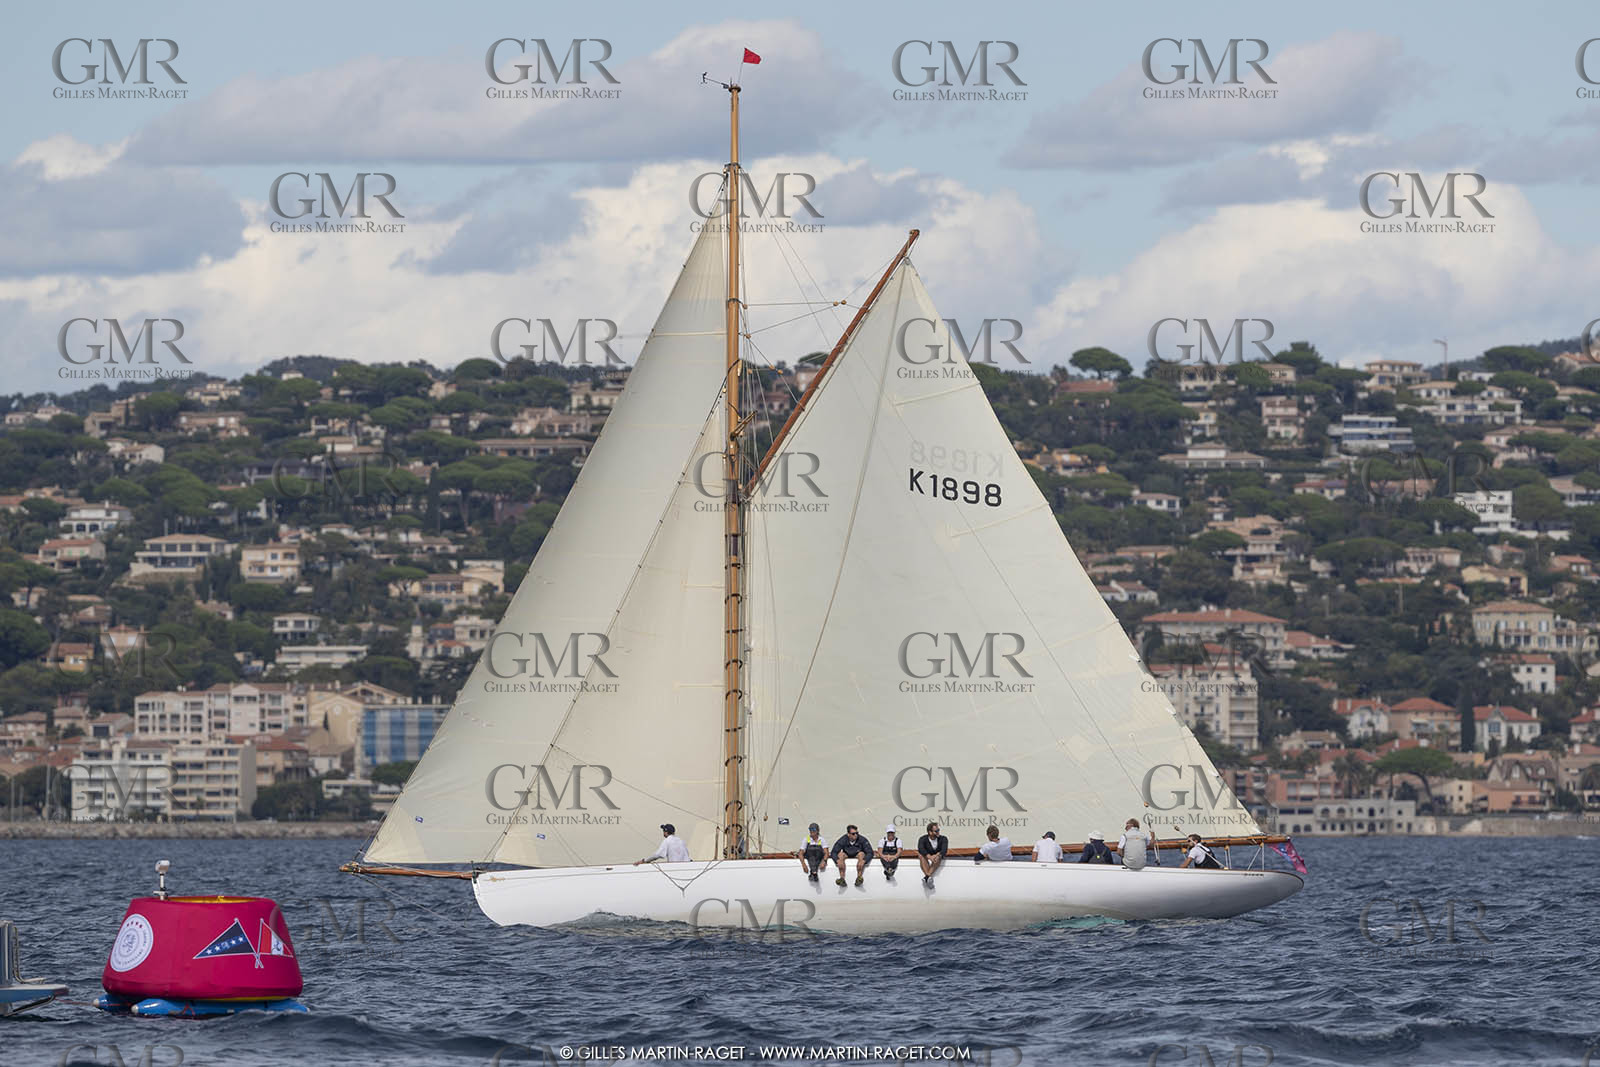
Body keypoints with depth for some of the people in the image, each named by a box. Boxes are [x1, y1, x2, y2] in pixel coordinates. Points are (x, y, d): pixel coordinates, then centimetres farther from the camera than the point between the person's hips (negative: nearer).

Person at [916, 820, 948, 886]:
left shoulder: (943, 839, -4)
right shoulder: (923, 839, -6)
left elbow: (944, 850, -19)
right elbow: (921, 849, -25)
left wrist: (936, 855, -40)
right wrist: (929, 857, -42)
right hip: (927, 858, 0)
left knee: (938, 857, -36)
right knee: (921, 855, -33)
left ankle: (926, 878, -48)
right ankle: (928, 876, -47)